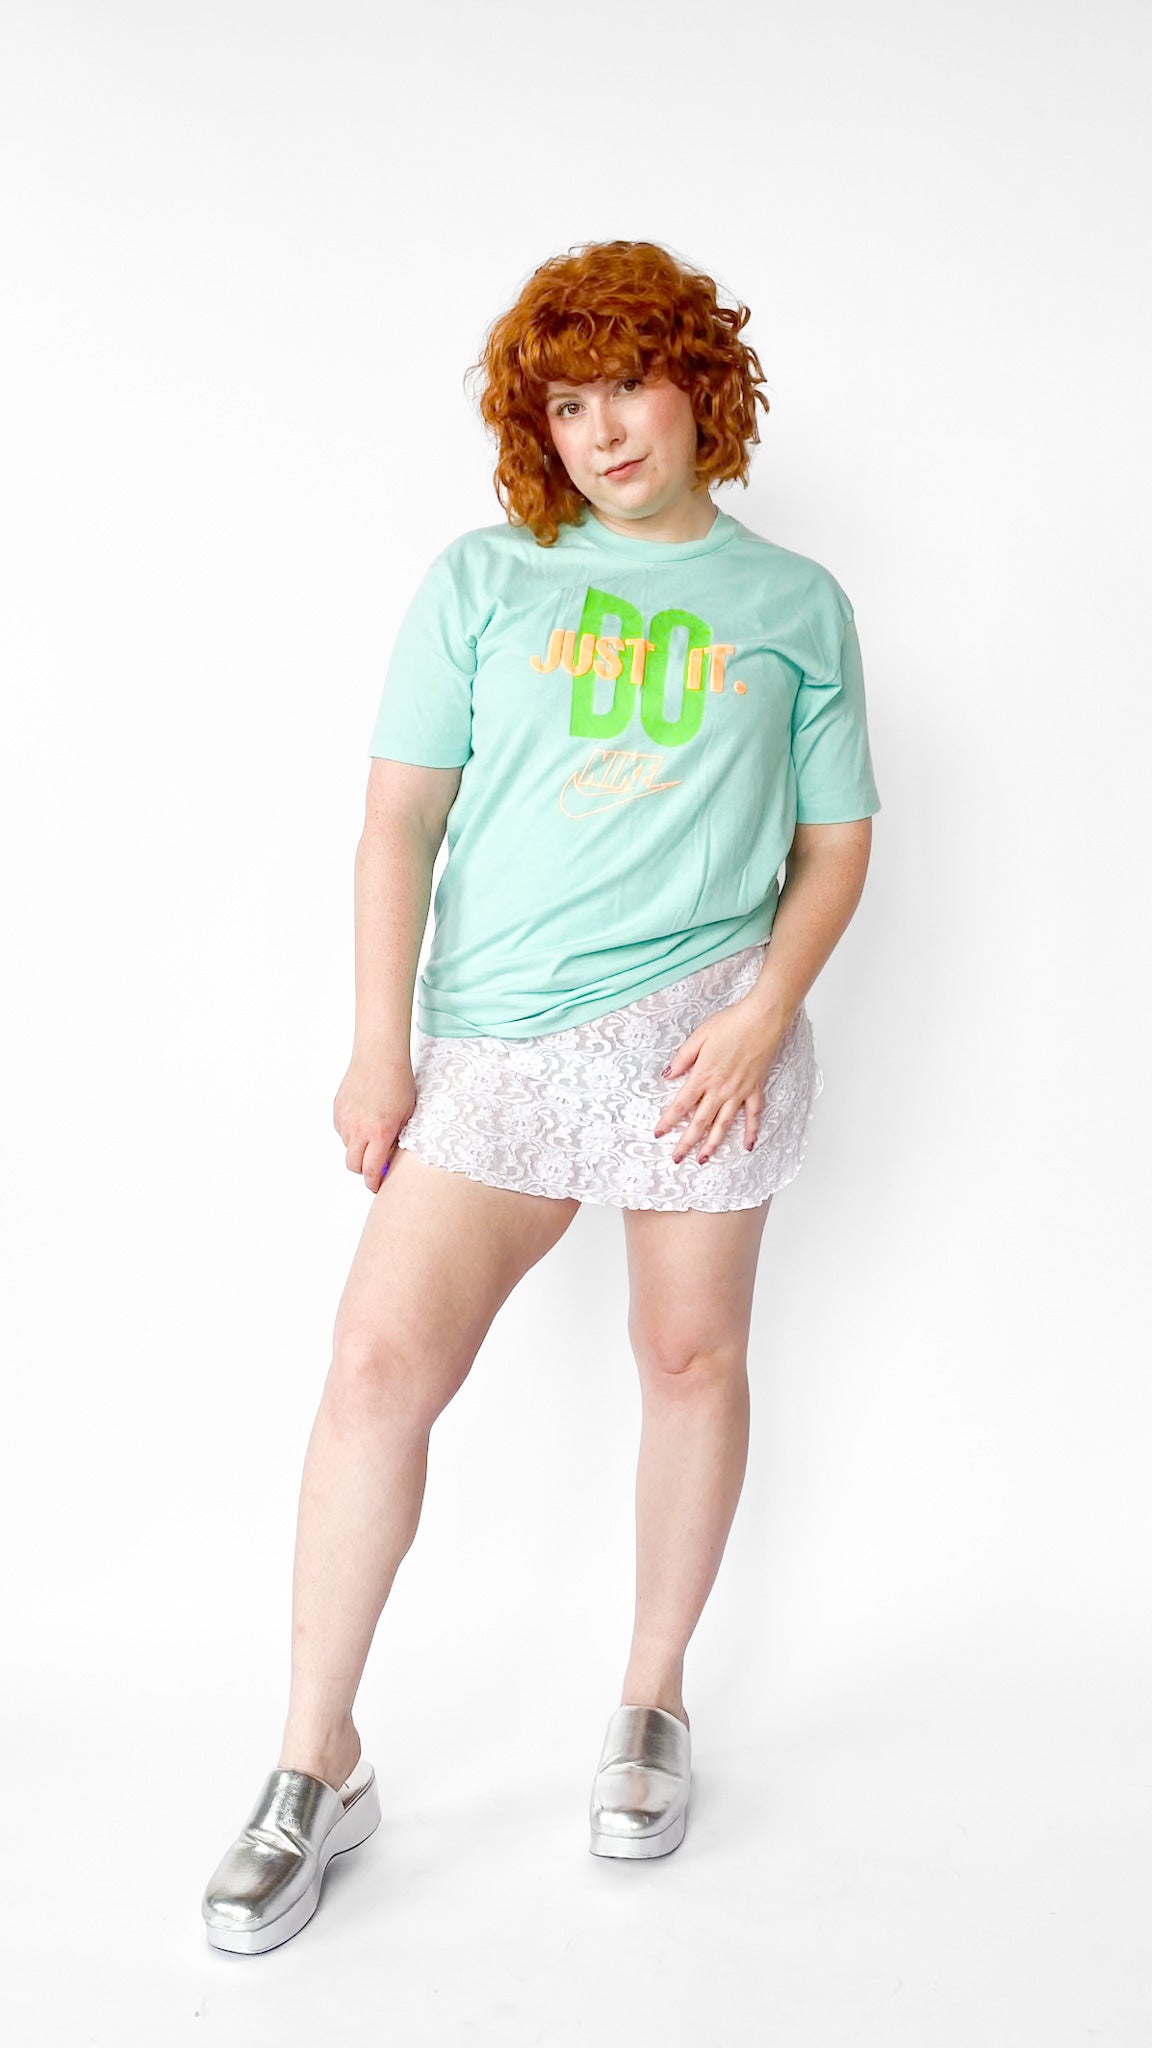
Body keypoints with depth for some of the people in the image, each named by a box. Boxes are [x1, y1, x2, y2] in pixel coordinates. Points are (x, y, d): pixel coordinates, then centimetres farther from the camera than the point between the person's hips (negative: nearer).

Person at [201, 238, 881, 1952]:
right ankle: (317, 1765, 6)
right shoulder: (483, 579, 9)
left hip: (700, 1028, 1)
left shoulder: (796, 605, 10)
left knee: (692, 1358, 7)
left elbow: (837, 844, 9)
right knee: (382, 1354, -9)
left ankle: (654, 1700, 28)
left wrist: (764, 1013, -7)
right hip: (493, 1039, 0)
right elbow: (402, 814, 4)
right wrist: (380, 1042, -3)